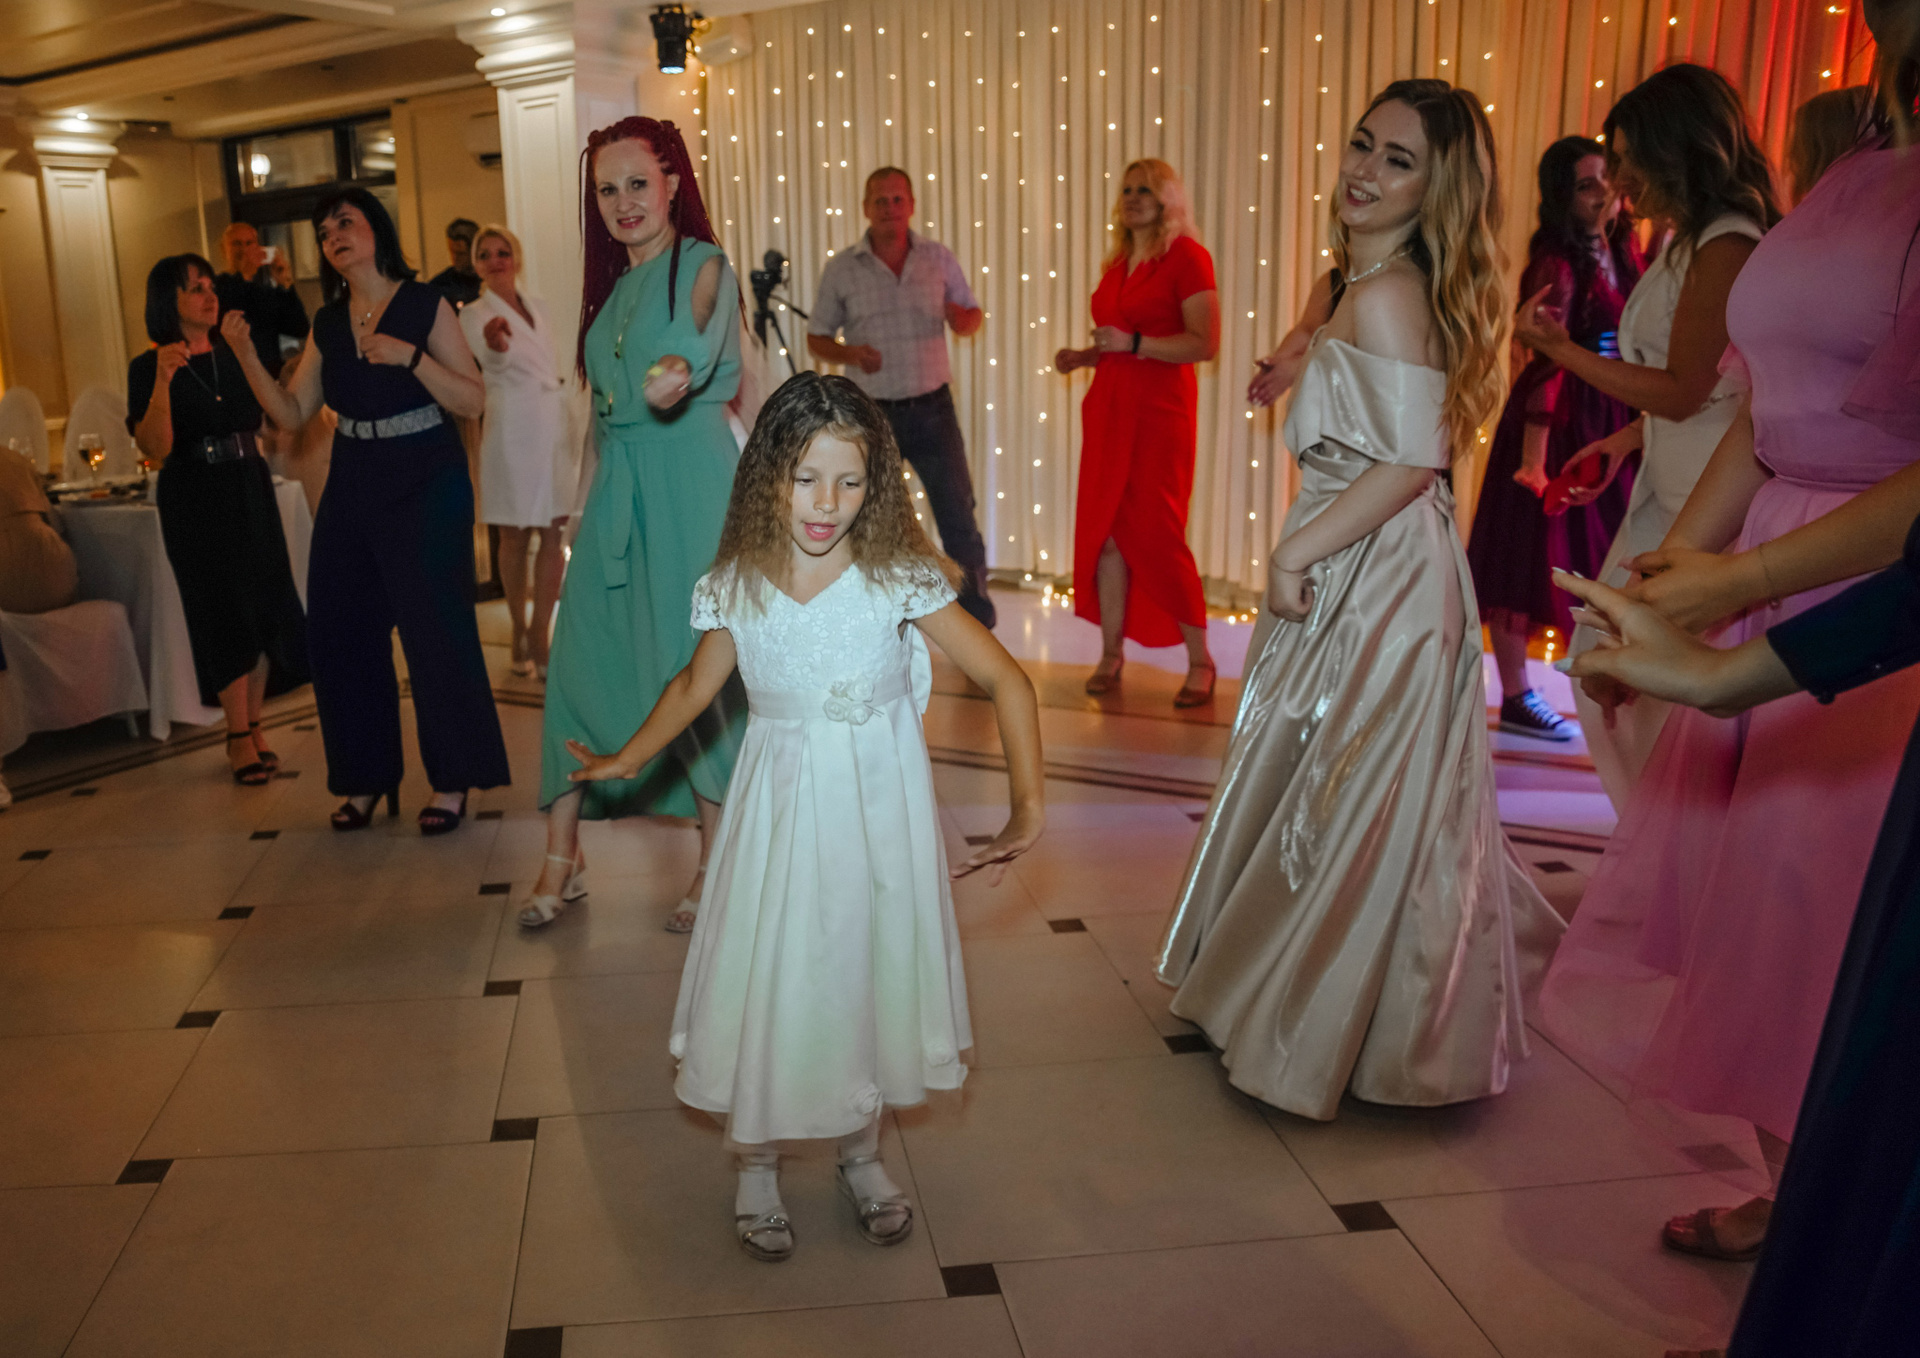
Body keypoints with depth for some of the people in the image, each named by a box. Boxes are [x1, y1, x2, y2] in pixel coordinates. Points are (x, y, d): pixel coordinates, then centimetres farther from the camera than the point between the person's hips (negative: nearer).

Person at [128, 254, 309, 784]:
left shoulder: (233, 356, 9)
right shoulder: (147, 367, -4)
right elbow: (155, 448, -17)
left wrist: (250, 354, 1)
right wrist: (163, 380, -24)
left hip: (249, 487, 5)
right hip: (193, 497, -5)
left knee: (265, 606, 4)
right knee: (224, 611, -2)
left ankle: (252, 725, 16)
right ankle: (239, 735, 8)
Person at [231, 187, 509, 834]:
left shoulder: (424, 304, -3)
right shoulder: (327, 324, 11)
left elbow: (473, 401, -9)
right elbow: (291, 413, 9)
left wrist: (411, 357, -21)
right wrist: (245, 355, -3)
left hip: (426, 486, -6)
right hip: (352, 488, 6)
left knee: (435, 628, -4)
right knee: (339, 632, 6)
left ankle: (452, 780, 9)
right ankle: (366, 777, 21)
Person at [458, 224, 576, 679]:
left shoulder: (536, 307, 14)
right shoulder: (474, 315, -4)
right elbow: (491, 362, -25)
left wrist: (571, 426, 15)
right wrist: (497, 346, -48)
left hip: (554, 425, 5)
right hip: (512, 431, -5)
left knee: (554, 534, -1)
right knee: (515, 537, 3)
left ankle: (540, 637, 3)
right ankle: (519, 632, 16)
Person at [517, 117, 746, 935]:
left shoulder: (703, 266, -4)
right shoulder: (613, 285, 17)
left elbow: (699, 337, -27)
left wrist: (678, 369, -50)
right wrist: (583, 514, 19)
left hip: (690, 484, -6)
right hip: (617, 490, 7)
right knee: (582, 661, 4)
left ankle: (716, 865, 11)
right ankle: (562, 858, 14)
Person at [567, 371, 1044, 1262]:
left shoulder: (900, 580, -16)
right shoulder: (736, 588, -9)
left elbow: (1006, 680, -13)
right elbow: (695, 685, 11)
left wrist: (1026, 809, -19)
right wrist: (628, 761, 16)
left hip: (877, 812, -1)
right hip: (779, 811, 1)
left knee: (872, 972, 12)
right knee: (764, 982, 6)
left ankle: (862, 1154, 37)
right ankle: (757, 1168, 30)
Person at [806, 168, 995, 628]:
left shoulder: (938, 258, 4)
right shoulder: (842, 269, 1)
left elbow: (973, 314, 12)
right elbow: (817, 339, 6)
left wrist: (963, 320, -12)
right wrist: (850, 353, -14)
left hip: (932, 408, 0)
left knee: (958, 516, 0)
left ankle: (979, 621, 12)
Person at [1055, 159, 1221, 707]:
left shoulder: (1187, 256, -6)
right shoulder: (1116, 263, 16)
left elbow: (1205, 343, -14)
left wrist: (1134, 344, -19)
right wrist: (1082, 357, 8)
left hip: (1161, 409, -7)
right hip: (1108, 406, 7)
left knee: (1156, 534, -6)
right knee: (1104, 532, 4)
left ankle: (1200, 661, 6)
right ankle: (1110, 653, 15)